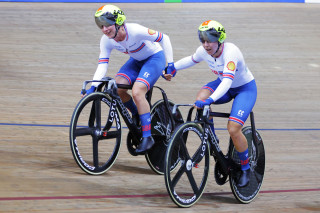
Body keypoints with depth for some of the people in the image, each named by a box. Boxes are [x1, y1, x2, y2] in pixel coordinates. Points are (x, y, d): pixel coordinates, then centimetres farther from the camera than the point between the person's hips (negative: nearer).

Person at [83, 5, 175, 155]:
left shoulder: (135, 31, -32)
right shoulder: (106, 41, -16)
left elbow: (164, 38, -22)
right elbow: (102, 65, -17)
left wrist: (170, 64, -18)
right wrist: (93, 87, -31)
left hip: (155, 58, -6)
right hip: (137, 61, 6)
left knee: (137, 92, -28)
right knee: (117, 87, -20)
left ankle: (147, 137, -20)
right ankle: (137, 115, 10)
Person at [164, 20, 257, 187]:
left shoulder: (230, 52, -35)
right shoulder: (203, 51, -15)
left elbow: (228, 80, -47)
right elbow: (191, 60, 10)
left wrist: (211, 100, -60)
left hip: (245, 88, -6)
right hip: (224, 85, 6)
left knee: (233, 129, -21)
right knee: (201, 97, -26)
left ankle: (246, 168, 4)